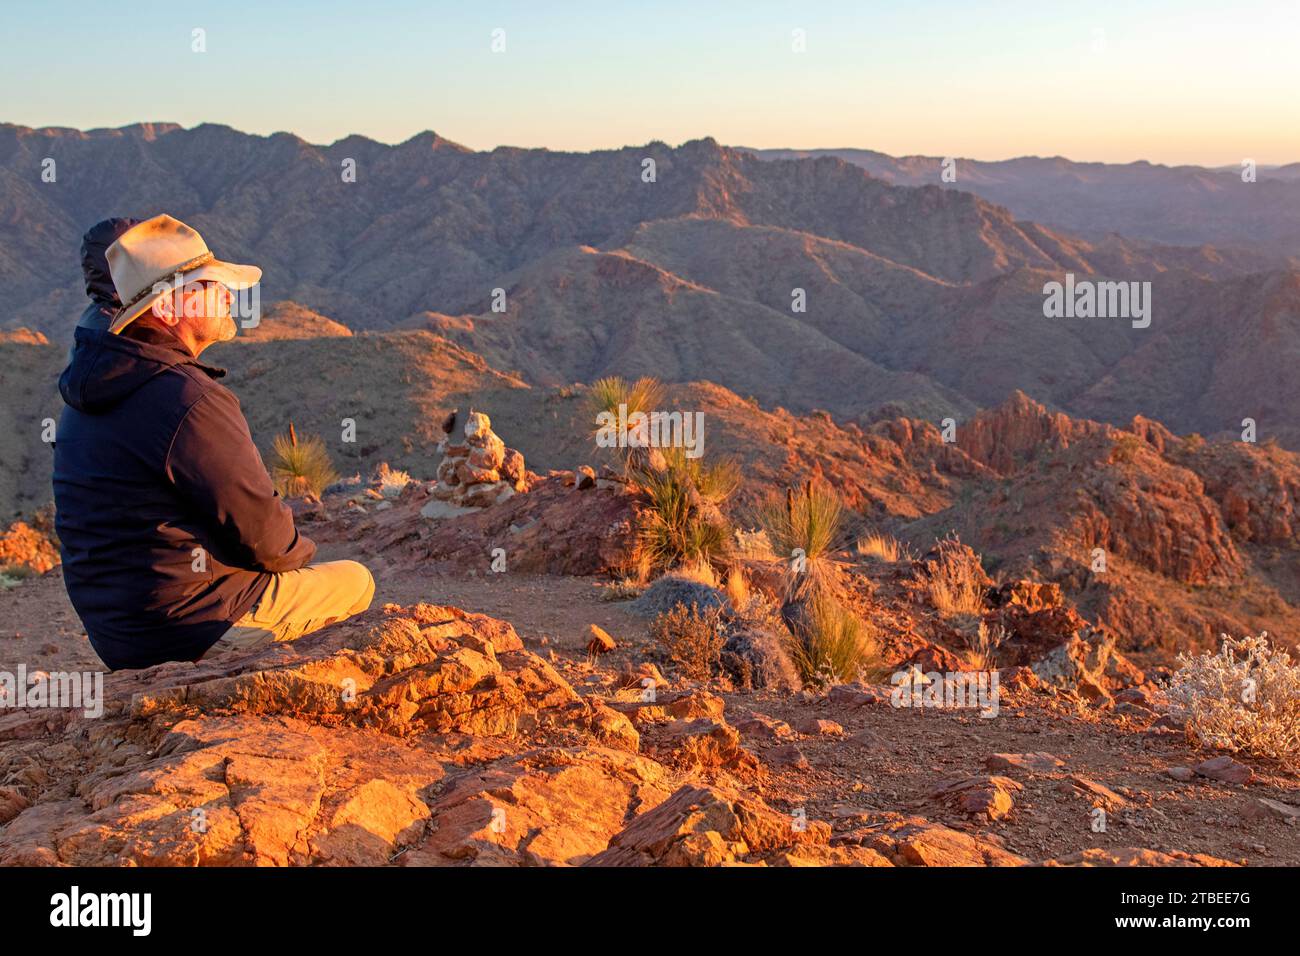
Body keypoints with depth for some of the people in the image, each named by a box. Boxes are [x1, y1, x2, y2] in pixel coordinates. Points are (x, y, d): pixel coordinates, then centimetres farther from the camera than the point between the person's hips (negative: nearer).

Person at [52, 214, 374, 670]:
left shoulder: (83, 399, 7)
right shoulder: (191, 400, -24)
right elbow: (263, 535, -19)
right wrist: (298, 551, 4)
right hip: (188, 629, -9)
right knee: (356, 581, 10)